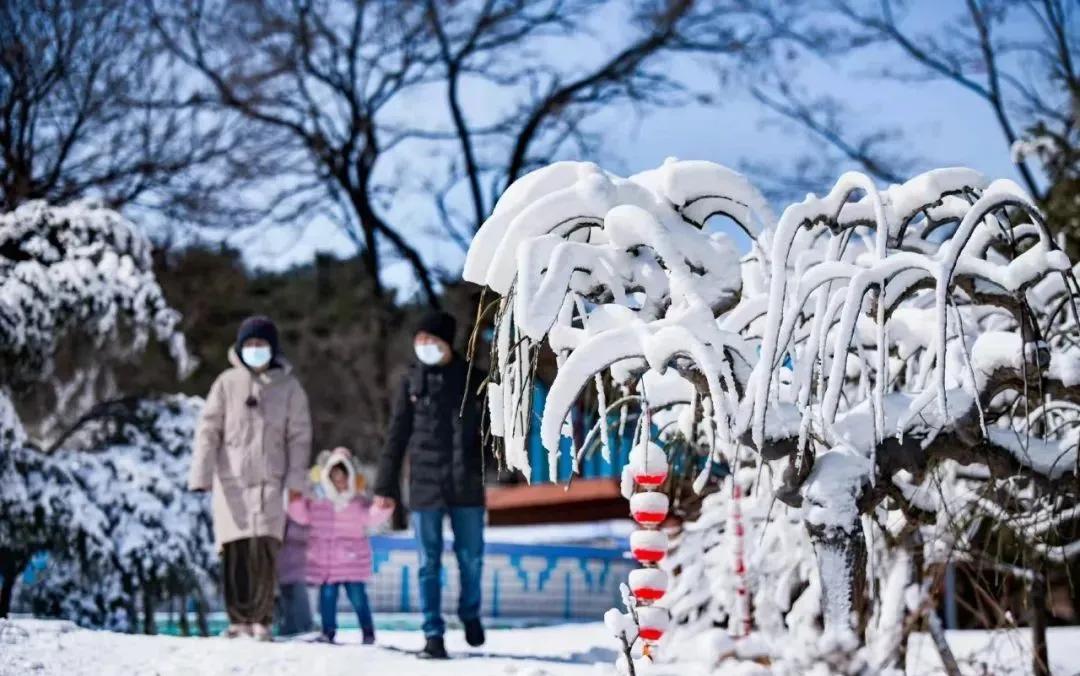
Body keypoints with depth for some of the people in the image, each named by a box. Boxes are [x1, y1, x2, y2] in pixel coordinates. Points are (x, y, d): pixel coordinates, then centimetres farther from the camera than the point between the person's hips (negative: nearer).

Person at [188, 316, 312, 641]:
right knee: (234, 552, -3)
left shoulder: (288, 386, 7)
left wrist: (296, 479, -2)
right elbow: (208, 430, 5)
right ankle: (239, 618, 6)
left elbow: (299, 435, 6)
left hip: (270, 480, -1)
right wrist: (201, 475, -4)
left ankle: (262, 619, -3)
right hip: (231, 480, 1)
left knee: (264, 550, -11)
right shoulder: (227, 383, 6)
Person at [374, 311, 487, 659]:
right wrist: (387, 485, 5)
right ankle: (433, 634, 6)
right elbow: (396, 436, 7)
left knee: (471, 558, 6)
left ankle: (470, 614, 31)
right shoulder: (412, 381, 5)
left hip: (466, 485, 0)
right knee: (429, 563, 1)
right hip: (424, 484, 0)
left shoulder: (472, 379, 4)